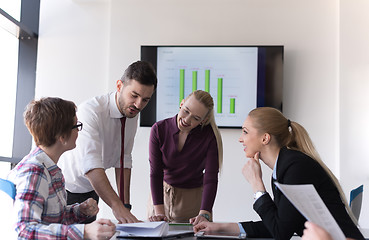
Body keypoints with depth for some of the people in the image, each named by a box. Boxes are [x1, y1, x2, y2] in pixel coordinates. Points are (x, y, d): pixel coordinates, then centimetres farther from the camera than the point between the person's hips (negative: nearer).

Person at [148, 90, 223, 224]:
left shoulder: (210, 136, -18)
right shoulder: (159, 129, -15)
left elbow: (211, 178, -23)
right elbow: (155, 173, -17)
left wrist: (204, 214, -36)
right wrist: (159, 211, -26)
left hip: (194, 197, -1)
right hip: (162, 192, 1)